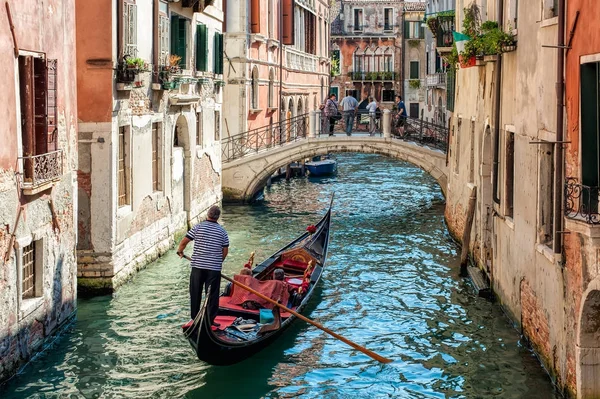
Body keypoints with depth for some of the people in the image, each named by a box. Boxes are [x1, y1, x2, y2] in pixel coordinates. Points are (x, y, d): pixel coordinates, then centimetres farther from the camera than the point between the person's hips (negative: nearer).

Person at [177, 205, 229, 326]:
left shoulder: (198, 227, -3)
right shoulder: (222, 231, 2)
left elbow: (184, 241, -3)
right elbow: (225, 251, 5)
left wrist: (180, 251, 17)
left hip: (198, 266, 0)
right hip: (214, 268, 0)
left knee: (195, 293, 11)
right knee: (212, 294, 5)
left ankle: (195, 318, 17)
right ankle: (210, 319, 4)